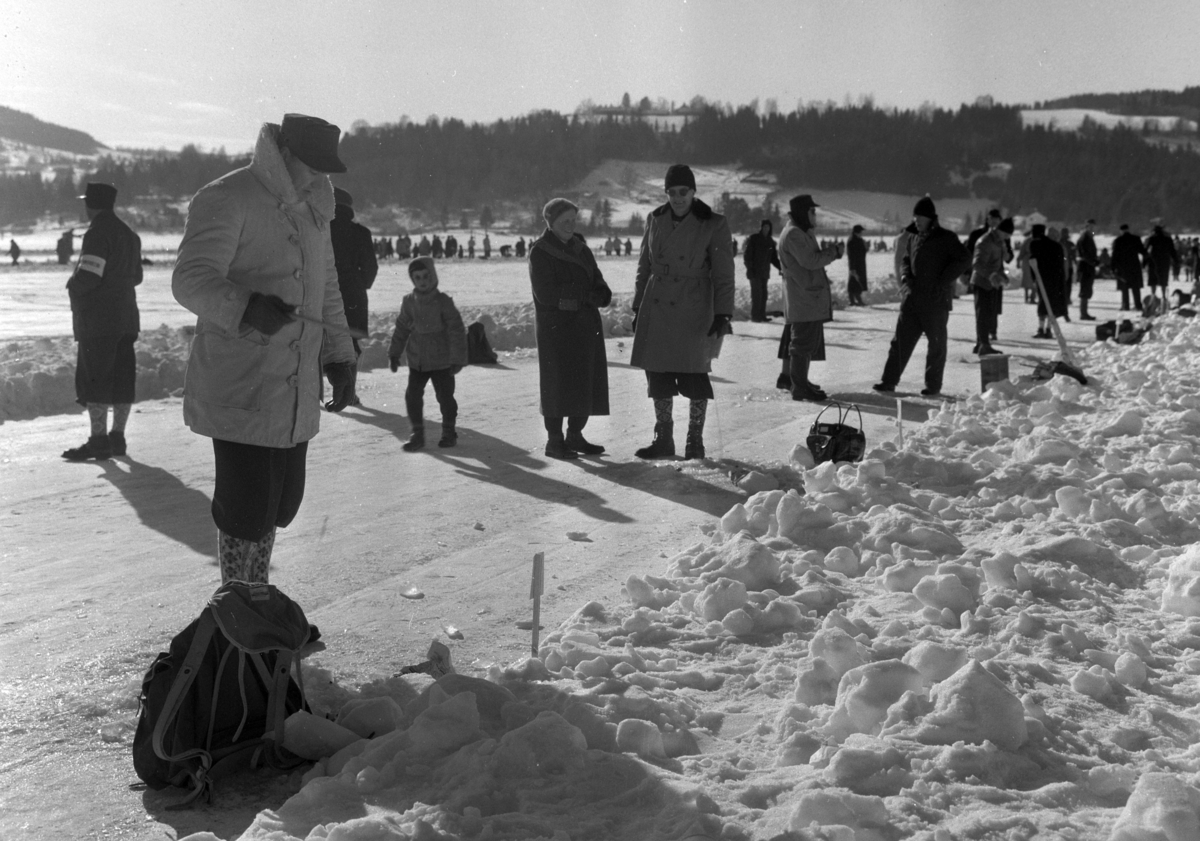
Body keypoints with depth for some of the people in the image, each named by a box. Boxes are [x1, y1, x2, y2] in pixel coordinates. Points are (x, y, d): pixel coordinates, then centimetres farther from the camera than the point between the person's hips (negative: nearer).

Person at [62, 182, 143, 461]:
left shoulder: (98, 233, -14)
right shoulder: (129, 234, 14)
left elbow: (87, 276, -21)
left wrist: (72, 285, -2)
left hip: (98, 320, -9)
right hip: (126, 318, 9)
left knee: (93, 379, -5)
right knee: (122, 378, 9)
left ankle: (99, 440, -5)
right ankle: (117, 436, 14)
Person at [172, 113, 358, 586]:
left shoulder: (312, 206, 13)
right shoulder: (225, 200, -13)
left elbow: (325, 286, 22)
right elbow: (191, 279, -25)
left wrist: (338, 357, 12)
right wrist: (246, 307, -44)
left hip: (296, 393, 8)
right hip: (240, 390, -8)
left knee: (281, 503, 16)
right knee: (248, 505, -5)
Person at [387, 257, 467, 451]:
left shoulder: (443, 302, -11)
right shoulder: (409, 302, 1)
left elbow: (457, 331, -11)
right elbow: (401, 329, 13)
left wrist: (458, 360, -13)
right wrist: (394, 354, 12)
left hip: (442, 361, -4)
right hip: (417, 361, 4)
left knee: (445, 396, 2)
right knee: (412, 395, 0)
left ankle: (449, 431, 22)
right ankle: (417, 433, 12)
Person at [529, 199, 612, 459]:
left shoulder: (580, 248, 15)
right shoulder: (540, 252, -5)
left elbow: (598, 284, 12)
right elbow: (546, 293, -15)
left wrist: (601, 295, -12)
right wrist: (586, 295, -12)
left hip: (586, 326, 6)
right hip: (556, 327, -6)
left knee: (587, 382, 6)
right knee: (558, 383, -5)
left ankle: (575, 435, 16)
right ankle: (554, 440, 3)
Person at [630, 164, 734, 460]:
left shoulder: (713, 225, -5)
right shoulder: (656, 220, 8)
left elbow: (723, 274, -5)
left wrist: (723, 313, -12)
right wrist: (638, 308, 12)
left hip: (694, 309, -4)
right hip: (656, 309, 4)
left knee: (694, 375, -3)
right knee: (657, 373, 6)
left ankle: (695, 440, 11)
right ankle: (663, 438, 17)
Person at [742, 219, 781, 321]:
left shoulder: (770, 241, 12)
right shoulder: (753, 239, -6)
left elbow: (773, 258, 15)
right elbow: (747, 255, -8)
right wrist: (750, 269, -16)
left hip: (764, 272, 6)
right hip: (754, 271, -6)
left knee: (763, 294, 6)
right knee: (756, 293, -8)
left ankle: (761, 315, 13)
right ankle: (754, 316, -3)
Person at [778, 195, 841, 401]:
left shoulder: (801, 233, 20)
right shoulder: (793, 234, -15)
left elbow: (812, 259, 19)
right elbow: (811, 261, -21)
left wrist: (829, 251, 2)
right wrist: (833, 251, -7)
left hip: (811, 297, 11)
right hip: (803, 297, -11)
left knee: (805, 342, 17)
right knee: (804, 342, -9)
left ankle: (800, 381, 26)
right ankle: (800, 387, -7)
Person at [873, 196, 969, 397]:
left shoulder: (945, 238, -5)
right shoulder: (914, 239, 13)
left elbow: (963, 259, -12)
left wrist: (943, 281, -17)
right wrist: (905, 275, 2)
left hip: (936, 300, -6)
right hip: (912, 298, 6)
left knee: (936, 344, 4)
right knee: (901, 340, 3)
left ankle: (933, 385, 12)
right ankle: (889, 381, 5)